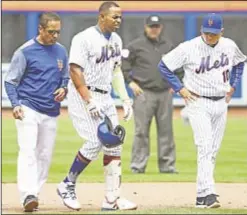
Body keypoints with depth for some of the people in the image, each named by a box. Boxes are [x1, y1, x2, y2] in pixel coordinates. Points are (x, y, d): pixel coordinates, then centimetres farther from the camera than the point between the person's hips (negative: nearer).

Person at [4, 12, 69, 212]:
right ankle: (28, 195, -27)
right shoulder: (25, 51, -7)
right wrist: (15, 104, -18)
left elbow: (66, 77, 20)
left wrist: (63, 89, -3)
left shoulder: (61, 51, 8)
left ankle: (34, 195, 13)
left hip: (51, 112, 5)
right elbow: (10, 81, -4)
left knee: (45, 156, 6)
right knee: (28, 152, -17)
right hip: (28, 109, -5)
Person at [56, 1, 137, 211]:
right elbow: (75, 70, -19)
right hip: (83, 95, -8)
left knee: (114, 144, 2)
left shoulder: (116, 40, 11)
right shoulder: (84, 39, -15)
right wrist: (89, 101, -25)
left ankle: (112, 198, 5)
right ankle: (67, 186, 1)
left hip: (105, 97, 8)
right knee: (95, 142, -16)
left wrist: (126, 99, 12)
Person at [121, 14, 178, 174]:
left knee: (166, 131, 5)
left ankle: (168, 165, 9)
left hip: (165, 94, 4)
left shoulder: (168, 46, 12)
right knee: (141, 131, -4)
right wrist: (131, 82, -6)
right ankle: (138, 166, -1)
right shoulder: (136, 46, -1)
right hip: (144, 93, -4)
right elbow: (123, 63, 0)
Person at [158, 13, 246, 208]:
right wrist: (180, 88, -8)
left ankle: (202, 195, 15)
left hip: (221, 103, 5)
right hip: (199, 103, -5)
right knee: (205, 148, -17)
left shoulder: (230, 46, 1)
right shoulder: (189, 48, -13)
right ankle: (208, 193, -24)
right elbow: (164, 65, -5)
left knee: (213, 150, 8)